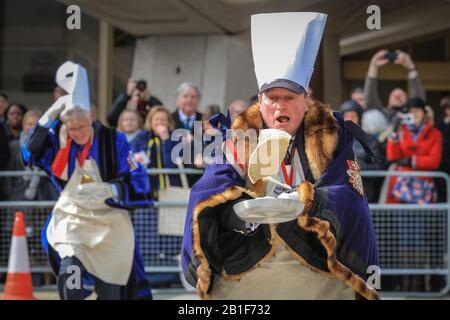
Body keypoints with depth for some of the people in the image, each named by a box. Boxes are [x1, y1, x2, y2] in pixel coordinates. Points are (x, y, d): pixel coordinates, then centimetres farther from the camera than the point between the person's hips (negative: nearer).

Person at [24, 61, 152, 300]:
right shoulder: (59, 140, -4)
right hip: (71, 219, 0)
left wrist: (107, 190, -28)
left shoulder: (113, 140, -11)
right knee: (69, 270, -26)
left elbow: (139, 183, -12)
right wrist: (48, 119, -26)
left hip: (111, 224, 0)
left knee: (111, 292, 9)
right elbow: (31, 154, -19)